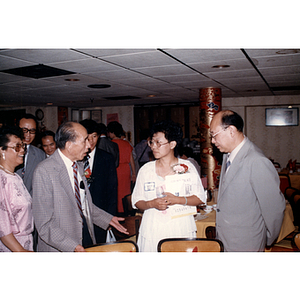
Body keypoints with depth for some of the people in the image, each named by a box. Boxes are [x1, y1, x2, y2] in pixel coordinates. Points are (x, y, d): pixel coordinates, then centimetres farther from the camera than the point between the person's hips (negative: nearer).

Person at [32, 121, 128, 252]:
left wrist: (108, 219, 10)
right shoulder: (44, 171, -18)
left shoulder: (79, 165, 8)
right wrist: (73, 246, -25)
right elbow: (44, 225, -19)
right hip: (61, 250, -6)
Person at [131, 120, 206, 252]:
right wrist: (151, 204, -14)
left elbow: (200, 198, 1)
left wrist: (177, 200, -13)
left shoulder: (187, 167, 2)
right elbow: (136, 201, 6)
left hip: (181, 230, -1)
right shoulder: (146, 169, 5)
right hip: (153, 231, 1)